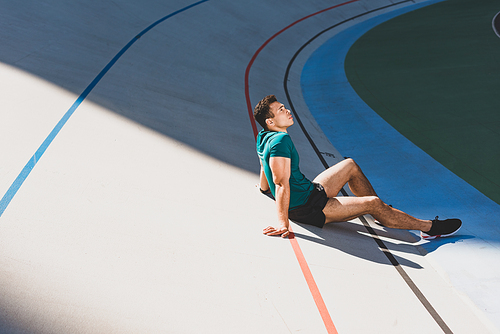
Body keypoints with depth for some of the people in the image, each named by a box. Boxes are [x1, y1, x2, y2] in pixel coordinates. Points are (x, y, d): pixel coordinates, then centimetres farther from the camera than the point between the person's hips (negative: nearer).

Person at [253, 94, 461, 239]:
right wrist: (283, 223, -31)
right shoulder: (280, 140, -24)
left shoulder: (265, 138, 7)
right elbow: (281, 183, -30)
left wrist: (266, 189, 41)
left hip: (310, 191, 11)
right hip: (306, 209, -11)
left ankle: (386, 213, 25)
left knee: (350, 165, 19)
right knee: (372, 204, -14)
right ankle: (429, 227, 1)